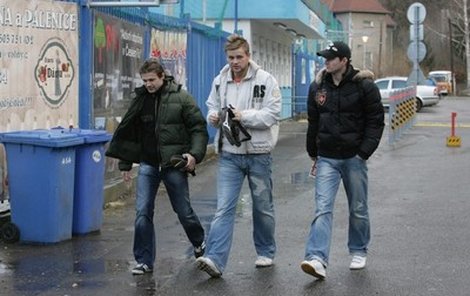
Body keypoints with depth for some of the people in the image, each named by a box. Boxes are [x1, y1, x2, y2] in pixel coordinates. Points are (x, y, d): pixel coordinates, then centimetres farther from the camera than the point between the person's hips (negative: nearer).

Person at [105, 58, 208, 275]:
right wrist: (125, 164, 14)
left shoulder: (181, 98, -5)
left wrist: (195, 154, -18)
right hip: (148, 164, 3)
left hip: (174, 164, -3)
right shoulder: (140, 99, 6)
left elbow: (199, 127, -4)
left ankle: (199, 243, 38)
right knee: (142, 212, -5)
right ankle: (144, 261, 4)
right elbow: (128, 132, 14)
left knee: (183, 211, 9)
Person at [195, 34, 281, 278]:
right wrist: (213, 117, -8)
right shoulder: (220, 81, 6)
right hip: (229, 154, 2)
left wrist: (244, 115, -25)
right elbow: (212, 107, 15)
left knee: (263, 207, 13)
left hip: (258, 154, -2)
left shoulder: (265, 80, -7)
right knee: (224, 208, -7)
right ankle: (215, 259, -13)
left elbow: (271, 114, -13)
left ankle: (266, 252, 31)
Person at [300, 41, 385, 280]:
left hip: (354, 158, -2)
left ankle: (359, 252, 30)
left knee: (358, 209, 11)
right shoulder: (317, 87, 5)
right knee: (323, 209, -10)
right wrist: (313, 154, 17)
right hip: (326, 159, 2)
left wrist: (364, 153, -12)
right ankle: (317, 259, -19)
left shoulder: (364, 86, -7)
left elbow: (376, 121, -5)